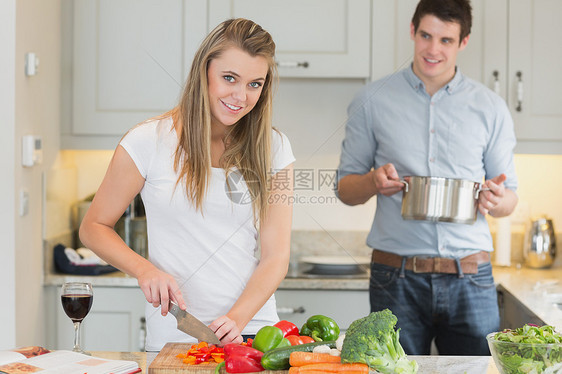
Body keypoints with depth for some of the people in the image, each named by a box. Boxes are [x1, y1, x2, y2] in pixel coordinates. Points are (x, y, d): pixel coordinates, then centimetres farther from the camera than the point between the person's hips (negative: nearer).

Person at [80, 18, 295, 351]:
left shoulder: (273, 149, 4)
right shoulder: (149, 141, -2)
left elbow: (276, 256, 0)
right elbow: (94, 227, 6)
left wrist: (237, 318, -16)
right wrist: (145, 270, -12)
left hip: (254, 330, 2)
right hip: (174, 336, -1)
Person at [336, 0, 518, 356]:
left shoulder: (490, 108, 8)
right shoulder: (372, 101, 5)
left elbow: (509, 200, 13)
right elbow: (346, 189, 9)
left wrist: (496, 200, -11)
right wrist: (374, 181, -14)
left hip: (470, 278, 1)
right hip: (397, 280, -1)